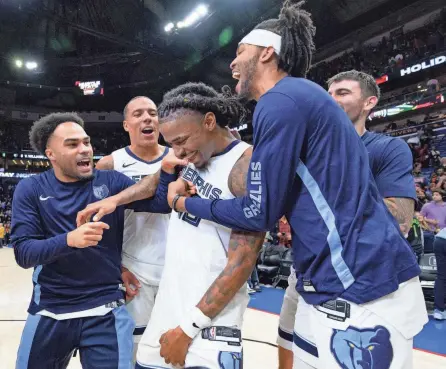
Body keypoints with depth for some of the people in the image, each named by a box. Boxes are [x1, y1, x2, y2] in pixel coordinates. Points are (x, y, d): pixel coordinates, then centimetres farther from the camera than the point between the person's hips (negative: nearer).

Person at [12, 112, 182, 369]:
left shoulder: (111, 181, -4)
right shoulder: (31, 190, -3)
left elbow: (161, 203, -13)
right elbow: (23, 253, -12)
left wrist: (168, 169, -31)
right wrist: (70, 239, -29)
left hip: (105, 312, -1)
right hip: (49, 313, 2)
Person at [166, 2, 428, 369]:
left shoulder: (280, 100, -14)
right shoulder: (301, 97, 17)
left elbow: (258, 213, -14)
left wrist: (188, 203, 1)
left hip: (360, 291, -10)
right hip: (339, 285, 10)